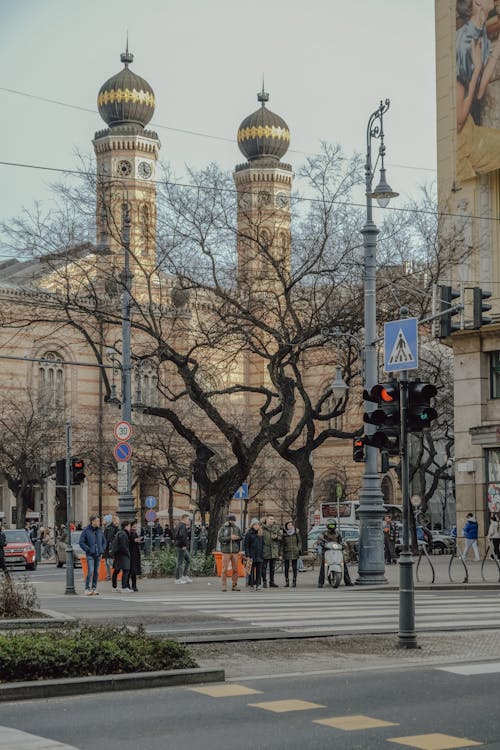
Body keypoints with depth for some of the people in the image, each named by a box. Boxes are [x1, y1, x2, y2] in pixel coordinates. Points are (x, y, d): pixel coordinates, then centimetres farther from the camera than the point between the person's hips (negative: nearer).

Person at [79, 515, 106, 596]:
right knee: (90, 571, -14)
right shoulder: (86, 530, -6)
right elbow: (81, 542, -5)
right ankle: (87, 589, -8)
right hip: (90, 555, -5)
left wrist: (102, 550, 8)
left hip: (98, 555, 5)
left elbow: (104, 541, 20)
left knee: (96, 572, 7)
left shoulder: (100, 530, 9)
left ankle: (94, 588, 16)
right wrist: (88, 550, -11)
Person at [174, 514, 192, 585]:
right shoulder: (182, 526, -16)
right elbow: (181, 535, -31)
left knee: (188, 560, 17)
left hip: (183, 547, 11)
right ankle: (177, 579, 3)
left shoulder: (180, 525, 15)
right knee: (180, 562, -3)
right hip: (181, 547, -11)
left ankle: (184, 576, 19)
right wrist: (184, 545, -24)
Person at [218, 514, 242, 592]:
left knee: (235, 569, 3)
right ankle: (224, 585, 1)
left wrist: (237, 538, -10)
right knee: (225, 569, -4)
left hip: (235, 551, 3)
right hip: (226, 551, -3)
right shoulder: (223, 528, 1)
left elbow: (240, 538, 12)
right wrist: (230, 537, -17)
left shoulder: (237, 528, 10)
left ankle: (235, 585, 9)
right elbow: (220, 538, -8)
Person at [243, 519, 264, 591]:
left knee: (259, 571, 5)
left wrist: (262, 554, 9)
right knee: (251, 571, -3)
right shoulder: (249, 534, -4)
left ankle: (257, 585, 12)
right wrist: (247, 555, -13)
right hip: (252, 555, -5)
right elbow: (245, 545, -6)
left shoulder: (261, 534, 12)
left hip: (259, 555, 5)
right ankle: (251, 585, 2)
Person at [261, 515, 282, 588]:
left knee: (272, 567, 9)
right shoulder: (262, 528, -3)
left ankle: (272, 582, 16)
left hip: (274, 550, 4)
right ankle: (264, 582, 7)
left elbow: (280, 537, 12)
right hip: (265, 550, -4)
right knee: (264, 567, 1)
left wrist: (276, 537, -8)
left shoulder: (276, 527, 10)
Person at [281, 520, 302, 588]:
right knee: (286, 568, 2)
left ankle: (294, 582, 4)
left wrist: (300, 549, 0)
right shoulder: (283, 533, 1)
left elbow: (299, 541, 10)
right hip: (286, 552, 0)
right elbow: (282, 543, 5)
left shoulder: (296, 532, 3)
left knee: (294, 568, -1)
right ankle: (287, 581, 10)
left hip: (294, 552, 0)